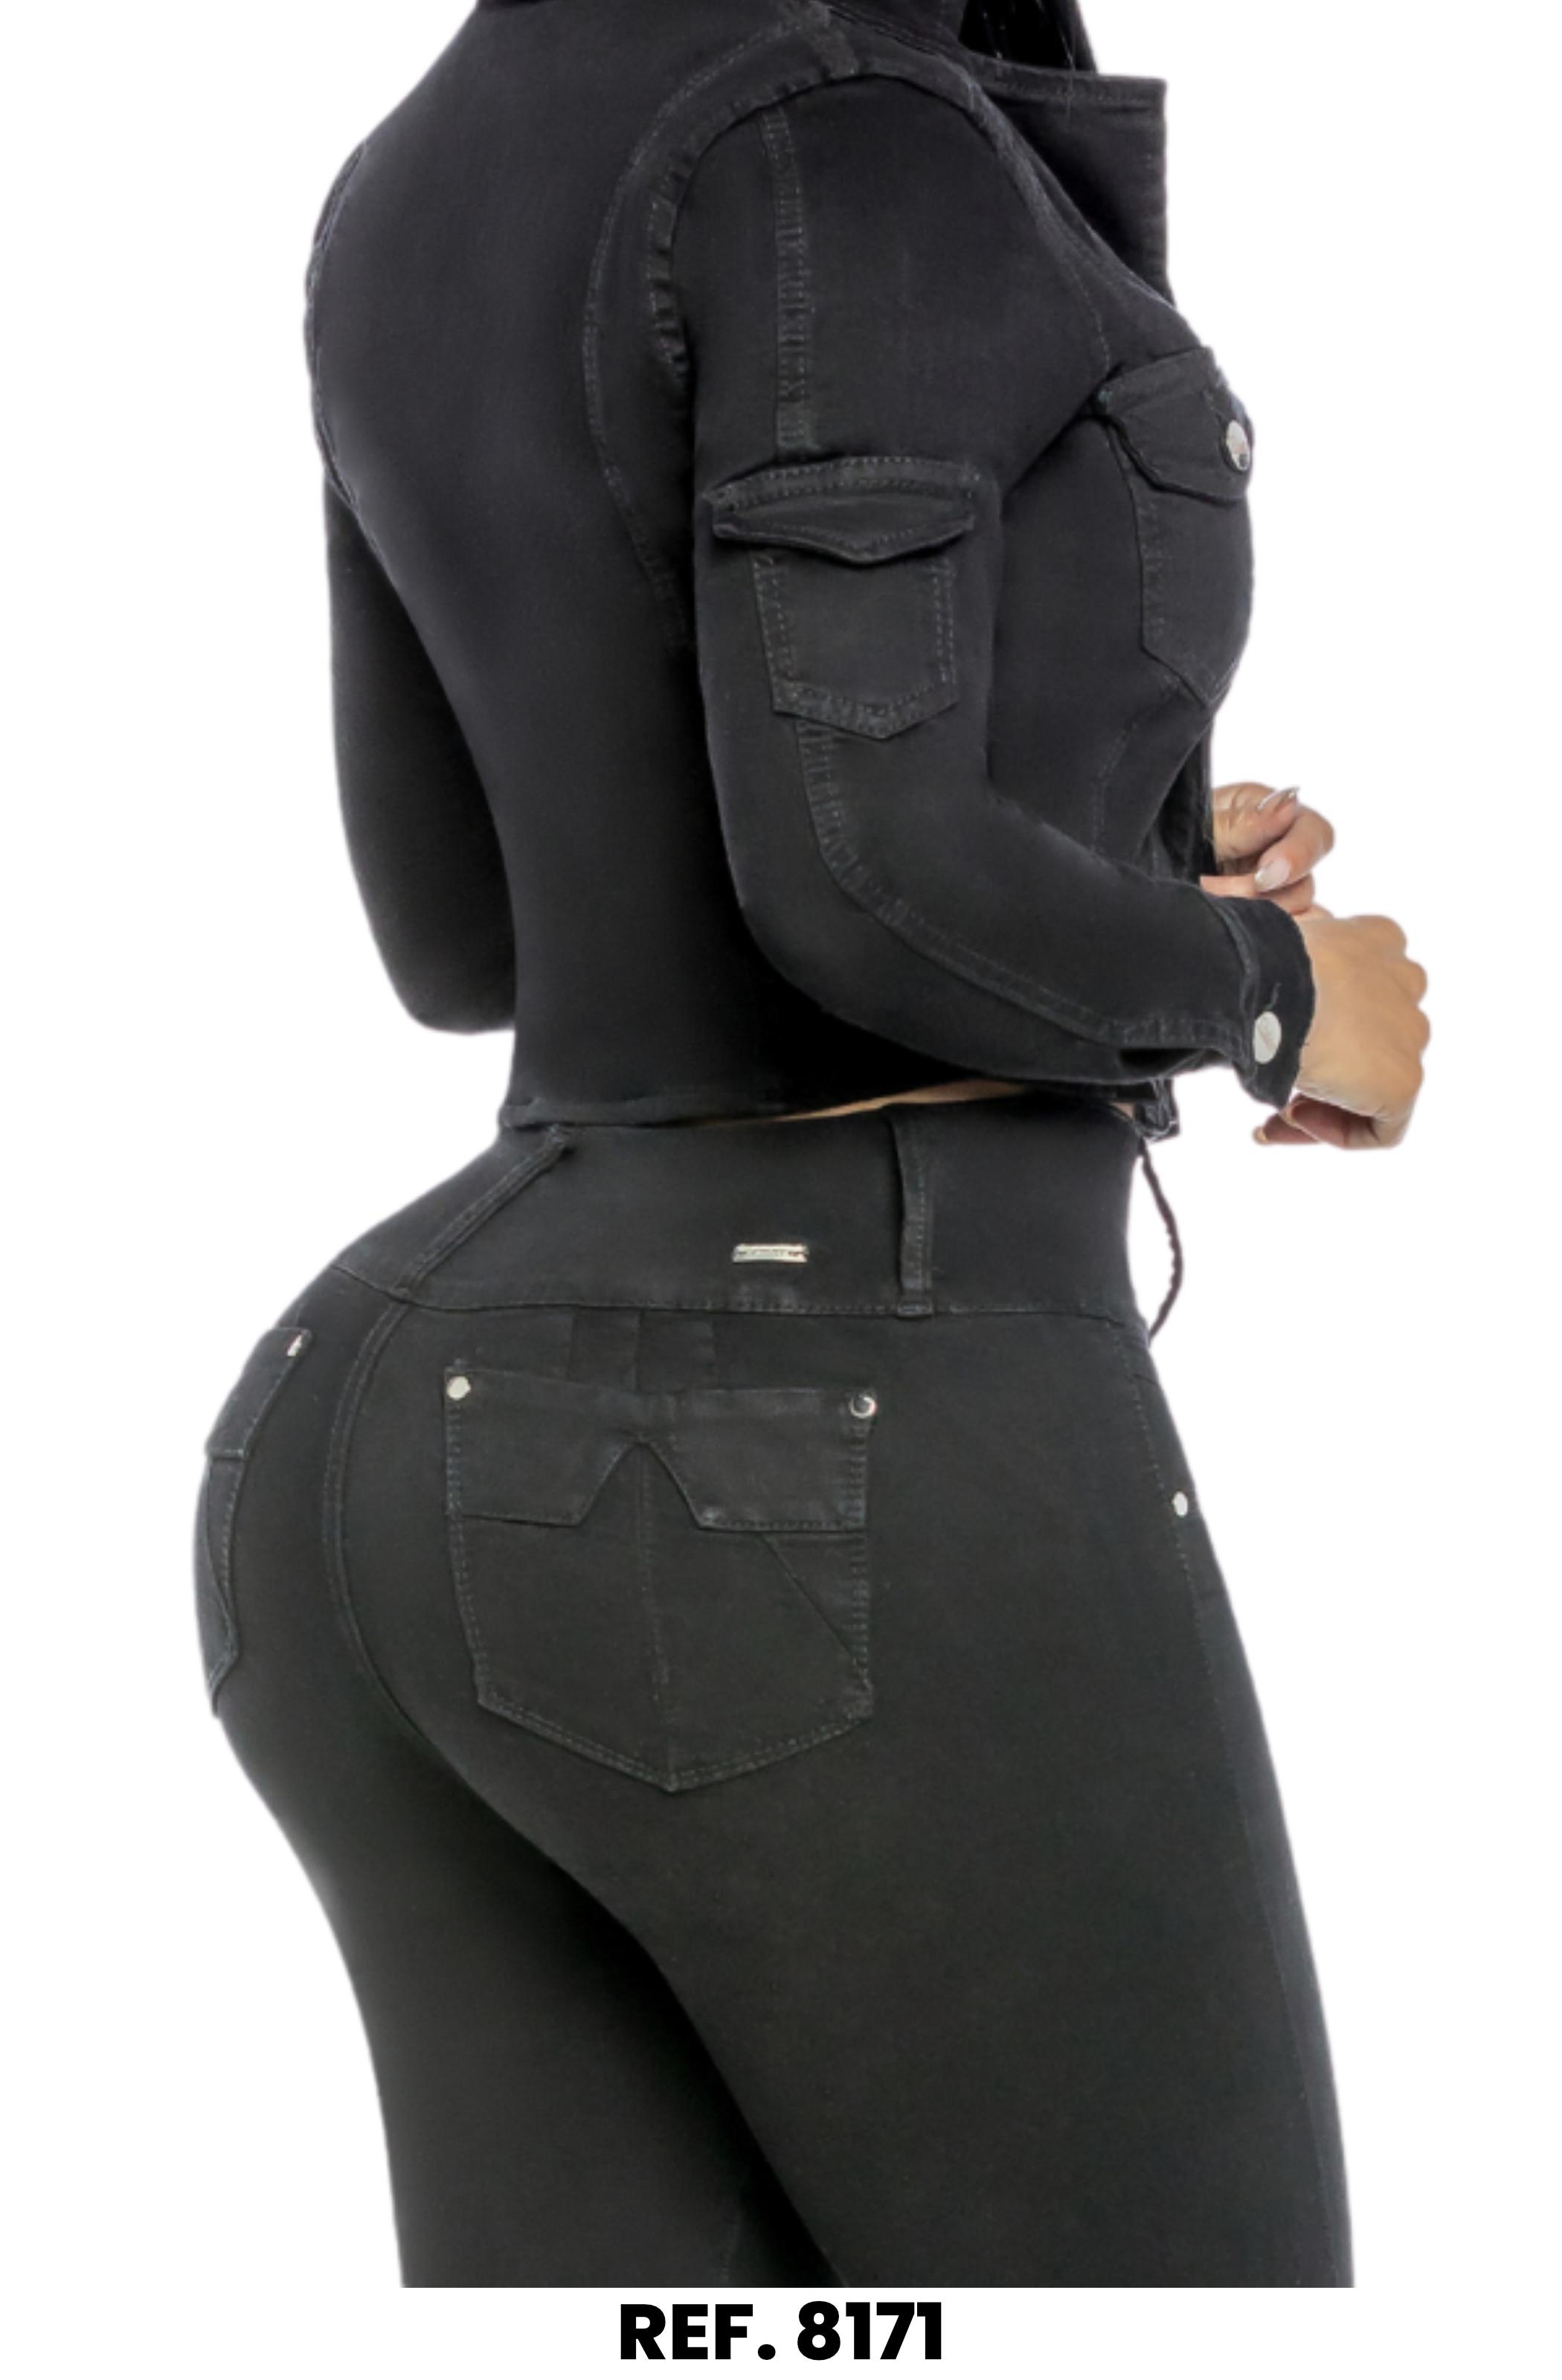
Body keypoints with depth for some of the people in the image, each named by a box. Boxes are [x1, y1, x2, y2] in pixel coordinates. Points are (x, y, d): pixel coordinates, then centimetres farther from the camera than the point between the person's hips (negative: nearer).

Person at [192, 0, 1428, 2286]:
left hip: (449, 1484, 8)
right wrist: (1274, 993, -2)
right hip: (850, 1534, -8)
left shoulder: (415, 205, 15)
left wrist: (1099, 887, 24)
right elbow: (863, 887, -22)